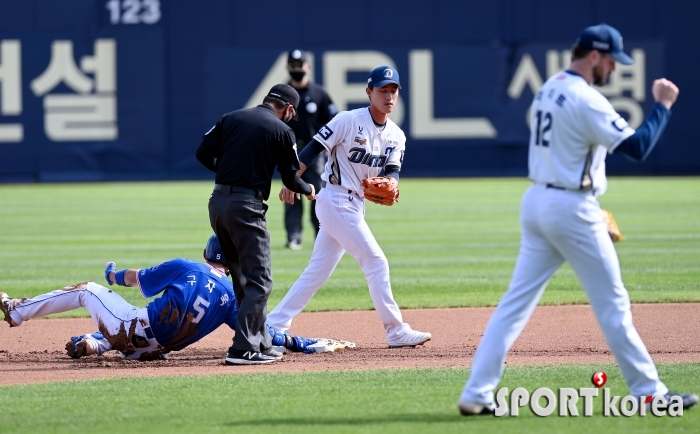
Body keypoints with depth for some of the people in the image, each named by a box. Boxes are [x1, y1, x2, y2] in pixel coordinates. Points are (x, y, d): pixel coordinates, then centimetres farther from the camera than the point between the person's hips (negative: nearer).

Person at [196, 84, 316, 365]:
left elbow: (203, 154, 6)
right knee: (259, 280, -3)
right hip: (246, 206, -6)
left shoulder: (231, 118, 12)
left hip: (218, 202, 6)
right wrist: (309, 190, 24)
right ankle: (243, 349, -13)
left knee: (243, 278, 17)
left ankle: (260, 344, 22)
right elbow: (290, 178, 3)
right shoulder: (281, 130, -1)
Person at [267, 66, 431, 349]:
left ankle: (273, 327, 13)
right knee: (376, 262, -10)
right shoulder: (349, 121, -12)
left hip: (355, 205, 8)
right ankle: (396, 332, -6)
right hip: (336, 200, -8)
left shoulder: (396, 136, 7)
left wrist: (390, 184, -26)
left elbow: (393, 169, -3)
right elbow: (313, 148, -12)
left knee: (318, 270, 9)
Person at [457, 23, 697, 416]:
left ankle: (477, 394, 0)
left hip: (536, 202, 8)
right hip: (572, 208, -8)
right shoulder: (587, 99, -16)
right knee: (613, 303, 1)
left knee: (517, 302, 6)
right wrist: (663, 105, -9)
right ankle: (649, 392, 7)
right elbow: (638, 147, -19)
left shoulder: (548, 89, 12)